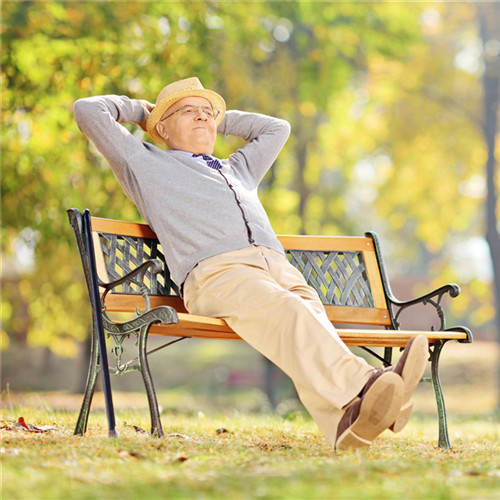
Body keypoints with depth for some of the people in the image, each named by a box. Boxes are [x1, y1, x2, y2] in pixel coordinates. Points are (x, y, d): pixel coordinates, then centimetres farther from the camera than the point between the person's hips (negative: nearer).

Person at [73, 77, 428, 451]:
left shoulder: (238, 169, 44)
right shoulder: (145, 163, 29)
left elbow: (276, 128, 59)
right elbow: (89, 110, 29)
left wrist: (220, 118, 54)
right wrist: (141, 110, 43)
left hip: (278, 267, 5)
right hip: (215, 271, -5)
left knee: (307, 314, -31)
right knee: (284, 310, -37)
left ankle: (346, 420, -60)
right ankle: (362, 386, -62)